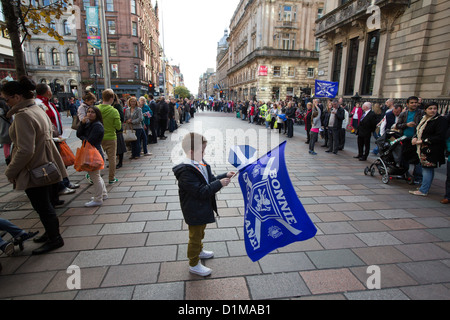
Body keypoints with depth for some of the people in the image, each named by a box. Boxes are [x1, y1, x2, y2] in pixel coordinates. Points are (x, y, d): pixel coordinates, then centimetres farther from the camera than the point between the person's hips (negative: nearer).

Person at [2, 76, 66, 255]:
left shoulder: (23, 115, -21)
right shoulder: (38, 110, 9)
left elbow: (25, 151, -26)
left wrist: (10, 173, -13)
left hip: (34, 171, -10)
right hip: (45, 167, 10)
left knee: (42, 207, 4)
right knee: (45, 205, 21)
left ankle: (55, 239, 18)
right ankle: (51, 232, 36)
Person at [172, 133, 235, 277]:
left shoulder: (201, 163, -1)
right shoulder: (186, 172, -30)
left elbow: (211, 180, 8)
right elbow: (201, 192, -32)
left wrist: (225, 176, -6)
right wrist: (219, 183, -29)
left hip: (203, 208, 9)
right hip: (194, 212, -9)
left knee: (200, 232, 29)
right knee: (195, 236, 10)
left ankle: (199, 251, 54)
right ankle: (194, 264, 31)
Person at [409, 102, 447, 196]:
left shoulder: (441, 120, -10)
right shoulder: (424, 119, 13)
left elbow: (439, 137, -18)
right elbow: (418, 130, 21)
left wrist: (422, 141, -17)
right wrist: (415, 138, -1)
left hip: (432, 150, -7)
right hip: (423, 149, 7)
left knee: (427, 168, -6)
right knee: (424, 168, 14)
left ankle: (423, 191, -3)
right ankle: (425, 186, 25)